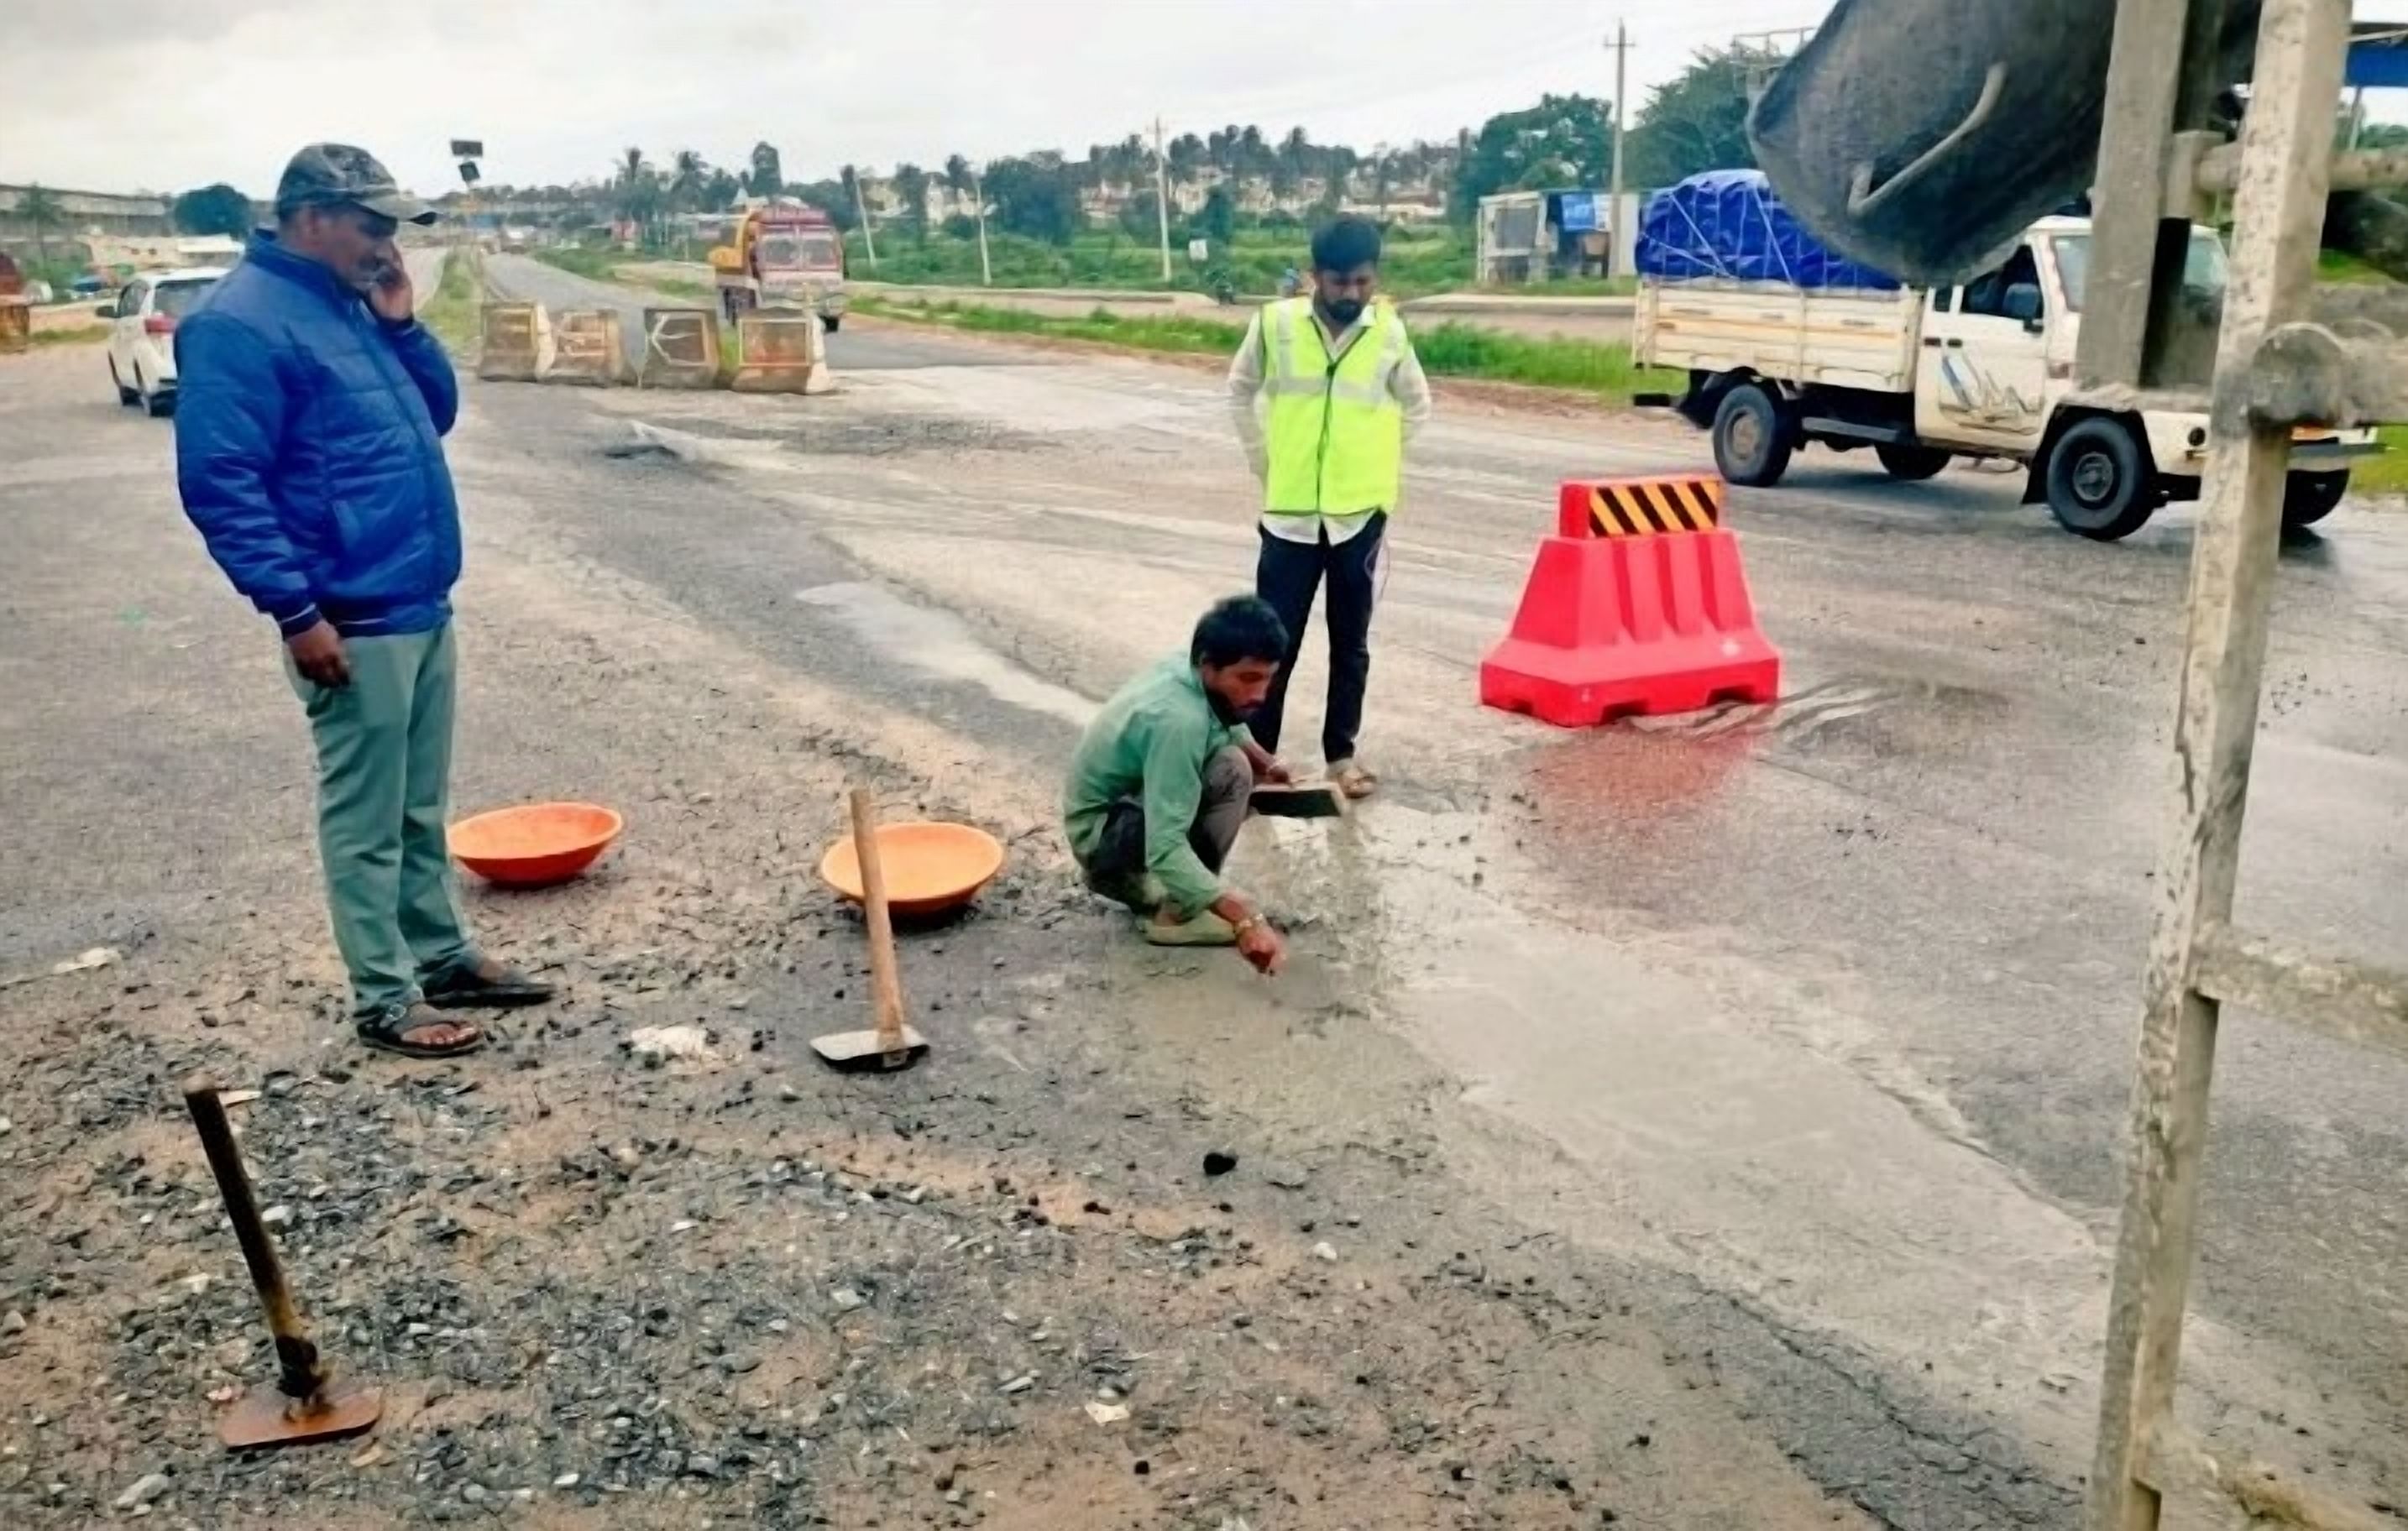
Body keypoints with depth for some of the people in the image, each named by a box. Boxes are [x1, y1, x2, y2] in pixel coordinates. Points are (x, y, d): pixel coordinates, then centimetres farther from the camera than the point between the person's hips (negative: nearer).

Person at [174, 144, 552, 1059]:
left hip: (422, 607, 9)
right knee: (367, 820, 0)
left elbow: (436, 415, 20)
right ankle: (385, 1000, 10)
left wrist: (402, 328, 4)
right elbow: (220, 481, -19)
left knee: (422, 809, 17)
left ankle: (443, 956, 29)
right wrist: (296, 610, -21)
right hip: (353, 623, -9)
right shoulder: (240, 324, -14)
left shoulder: (350, 306, 14)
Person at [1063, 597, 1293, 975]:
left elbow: (1230, 727, 17)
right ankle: (1178, 913, -13)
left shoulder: (1192, 670, -7)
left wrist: (1265, 764, -2)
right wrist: (1244, 919, -44)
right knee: (1230, 772, -25)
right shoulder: (1177, 720, -33)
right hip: (1102, 834, -9)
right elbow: (1165, 847, -39)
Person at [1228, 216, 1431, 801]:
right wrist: (1265, 460, 7)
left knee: (1351, 643, 10)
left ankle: (1341, 752, 23)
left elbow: (1416, 405, 13)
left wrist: (1373, 464, 8)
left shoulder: (1390, 332, -3)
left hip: (1361, 515, 1)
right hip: (1290, 513, -1)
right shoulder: (1276, 323, -6)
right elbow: (1241, 391, 10)